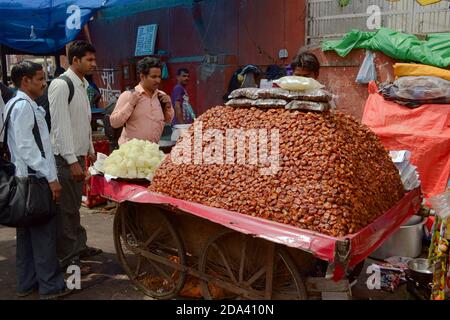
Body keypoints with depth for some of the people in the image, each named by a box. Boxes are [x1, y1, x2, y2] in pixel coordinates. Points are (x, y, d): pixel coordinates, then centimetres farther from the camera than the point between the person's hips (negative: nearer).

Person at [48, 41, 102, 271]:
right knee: (67, 208, -1)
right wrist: (72, 161, -22)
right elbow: (60, 125, -20)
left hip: (78, 155, 9)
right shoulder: (61, 85, -15)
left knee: (75, 205, 19)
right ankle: (67, 257, 10)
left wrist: (90, 150, 22)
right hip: (65, 157, -9)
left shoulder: (82, 85, 13)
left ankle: (79, 246, 32)